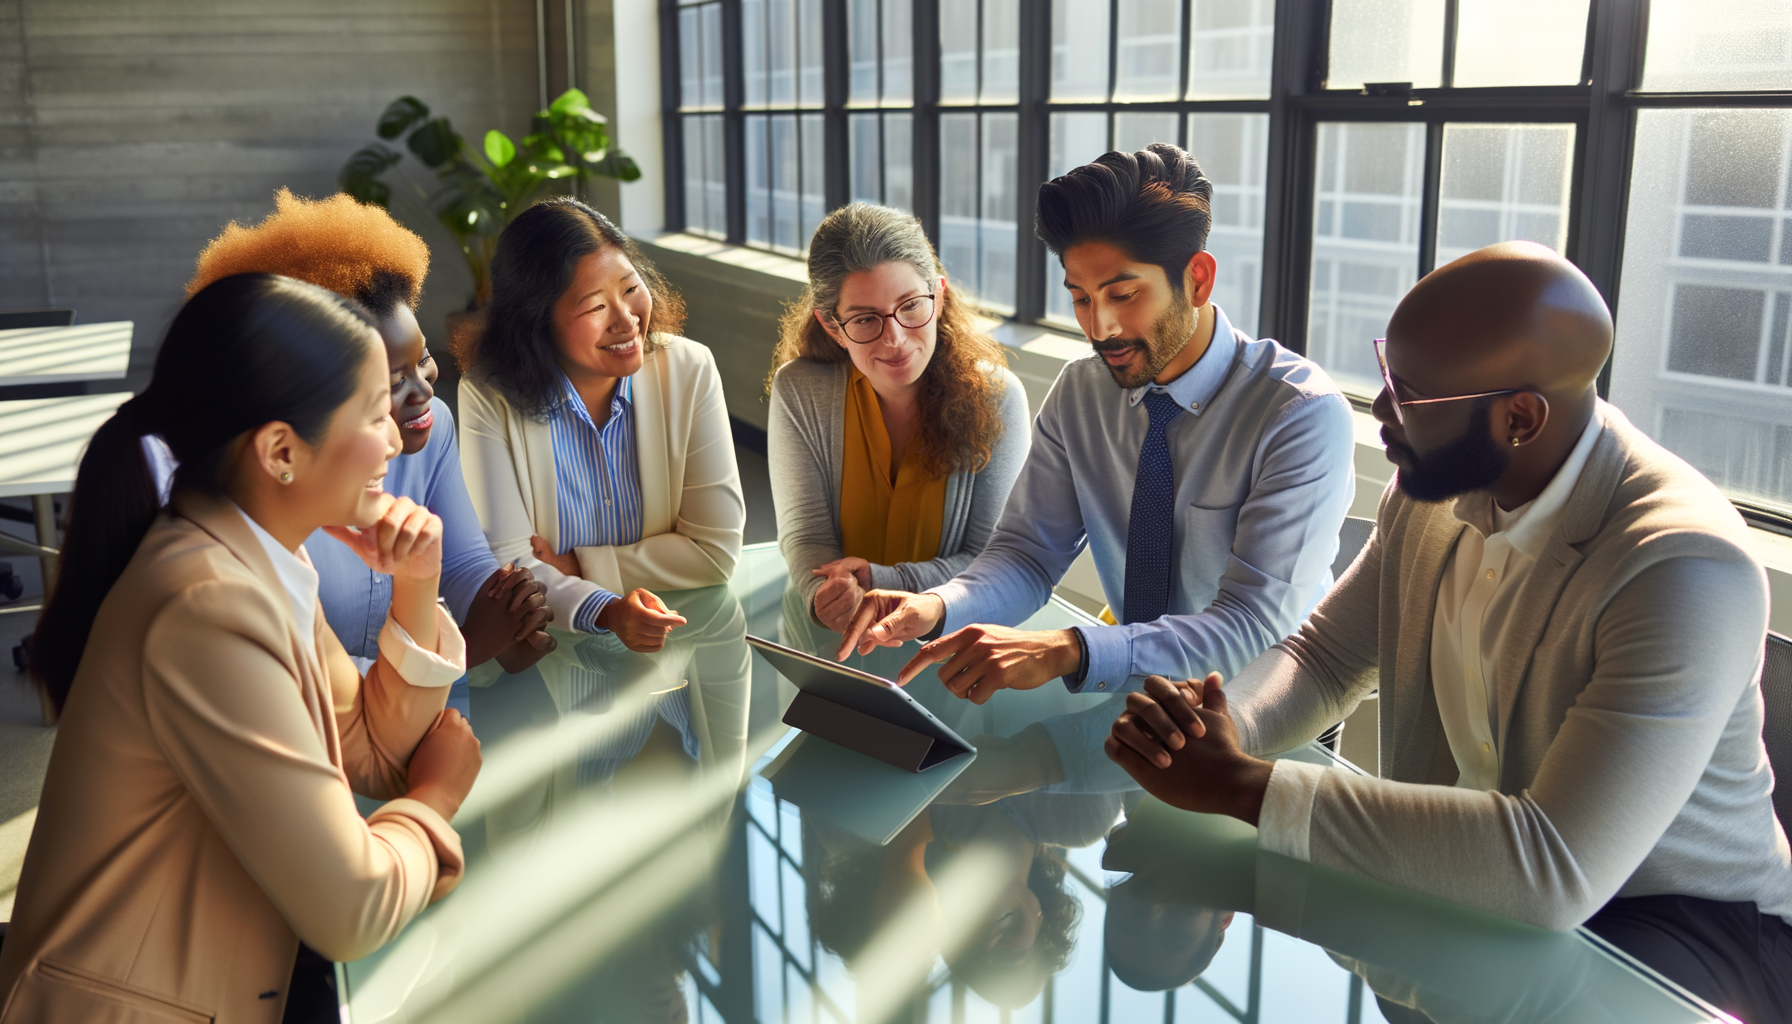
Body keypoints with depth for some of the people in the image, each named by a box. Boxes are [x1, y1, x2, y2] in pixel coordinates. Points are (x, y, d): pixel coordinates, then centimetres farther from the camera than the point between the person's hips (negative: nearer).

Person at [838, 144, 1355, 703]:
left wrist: (1066, 652, -39)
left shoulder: (1306, 414, -18)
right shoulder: (1079, 391, 1)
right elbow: (1029, 551, 2)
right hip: (1129, 681, 5)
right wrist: (936, 608, -21)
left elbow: (1255, 626, -26)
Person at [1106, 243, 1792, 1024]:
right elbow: (1324, 656, 3)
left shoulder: (1686, 570, -30)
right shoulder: (1431, 488, -6)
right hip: (1478, 868, 6)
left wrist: (1241, 786, -35)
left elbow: (1554, 870, -37)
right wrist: (1208, 724, -21)